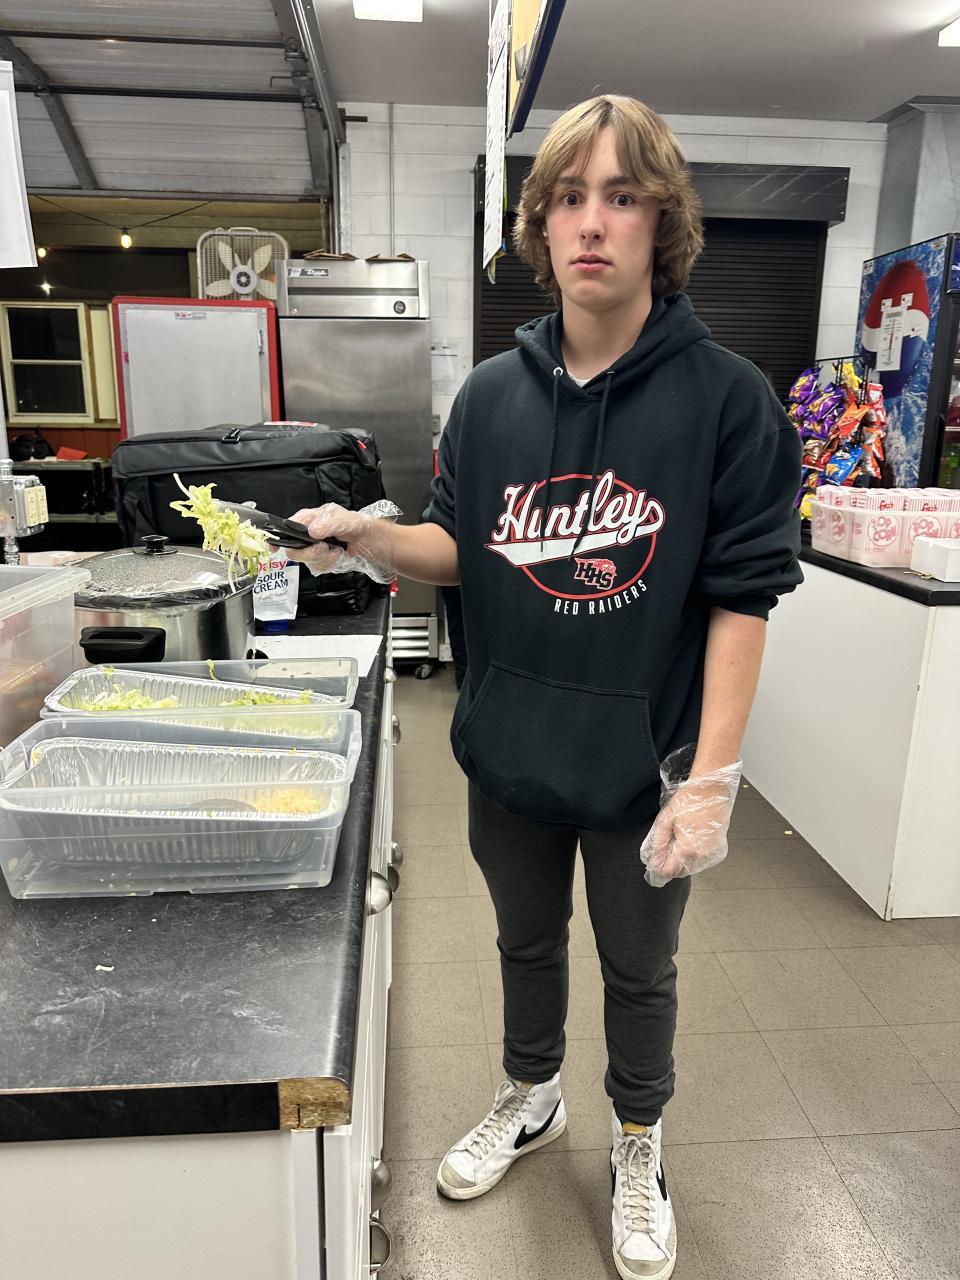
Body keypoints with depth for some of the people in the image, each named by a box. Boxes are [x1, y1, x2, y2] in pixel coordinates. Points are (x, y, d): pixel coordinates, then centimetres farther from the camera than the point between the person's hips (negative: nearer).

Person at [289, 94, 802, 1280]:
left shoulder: (726, 398, -12)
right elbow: (461, 550, 5)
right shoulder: (491, 394, -1)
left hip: (641, 760, -3)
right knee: (526, 942, 24)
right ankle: (529, 1101, 53)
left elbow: (741, 598, -13)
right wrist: (372, 539, -15)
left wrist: (709, 782, -17)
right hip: (509, 748, 3)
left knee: (638, 971, 19)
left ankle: (637, 1146, 49)